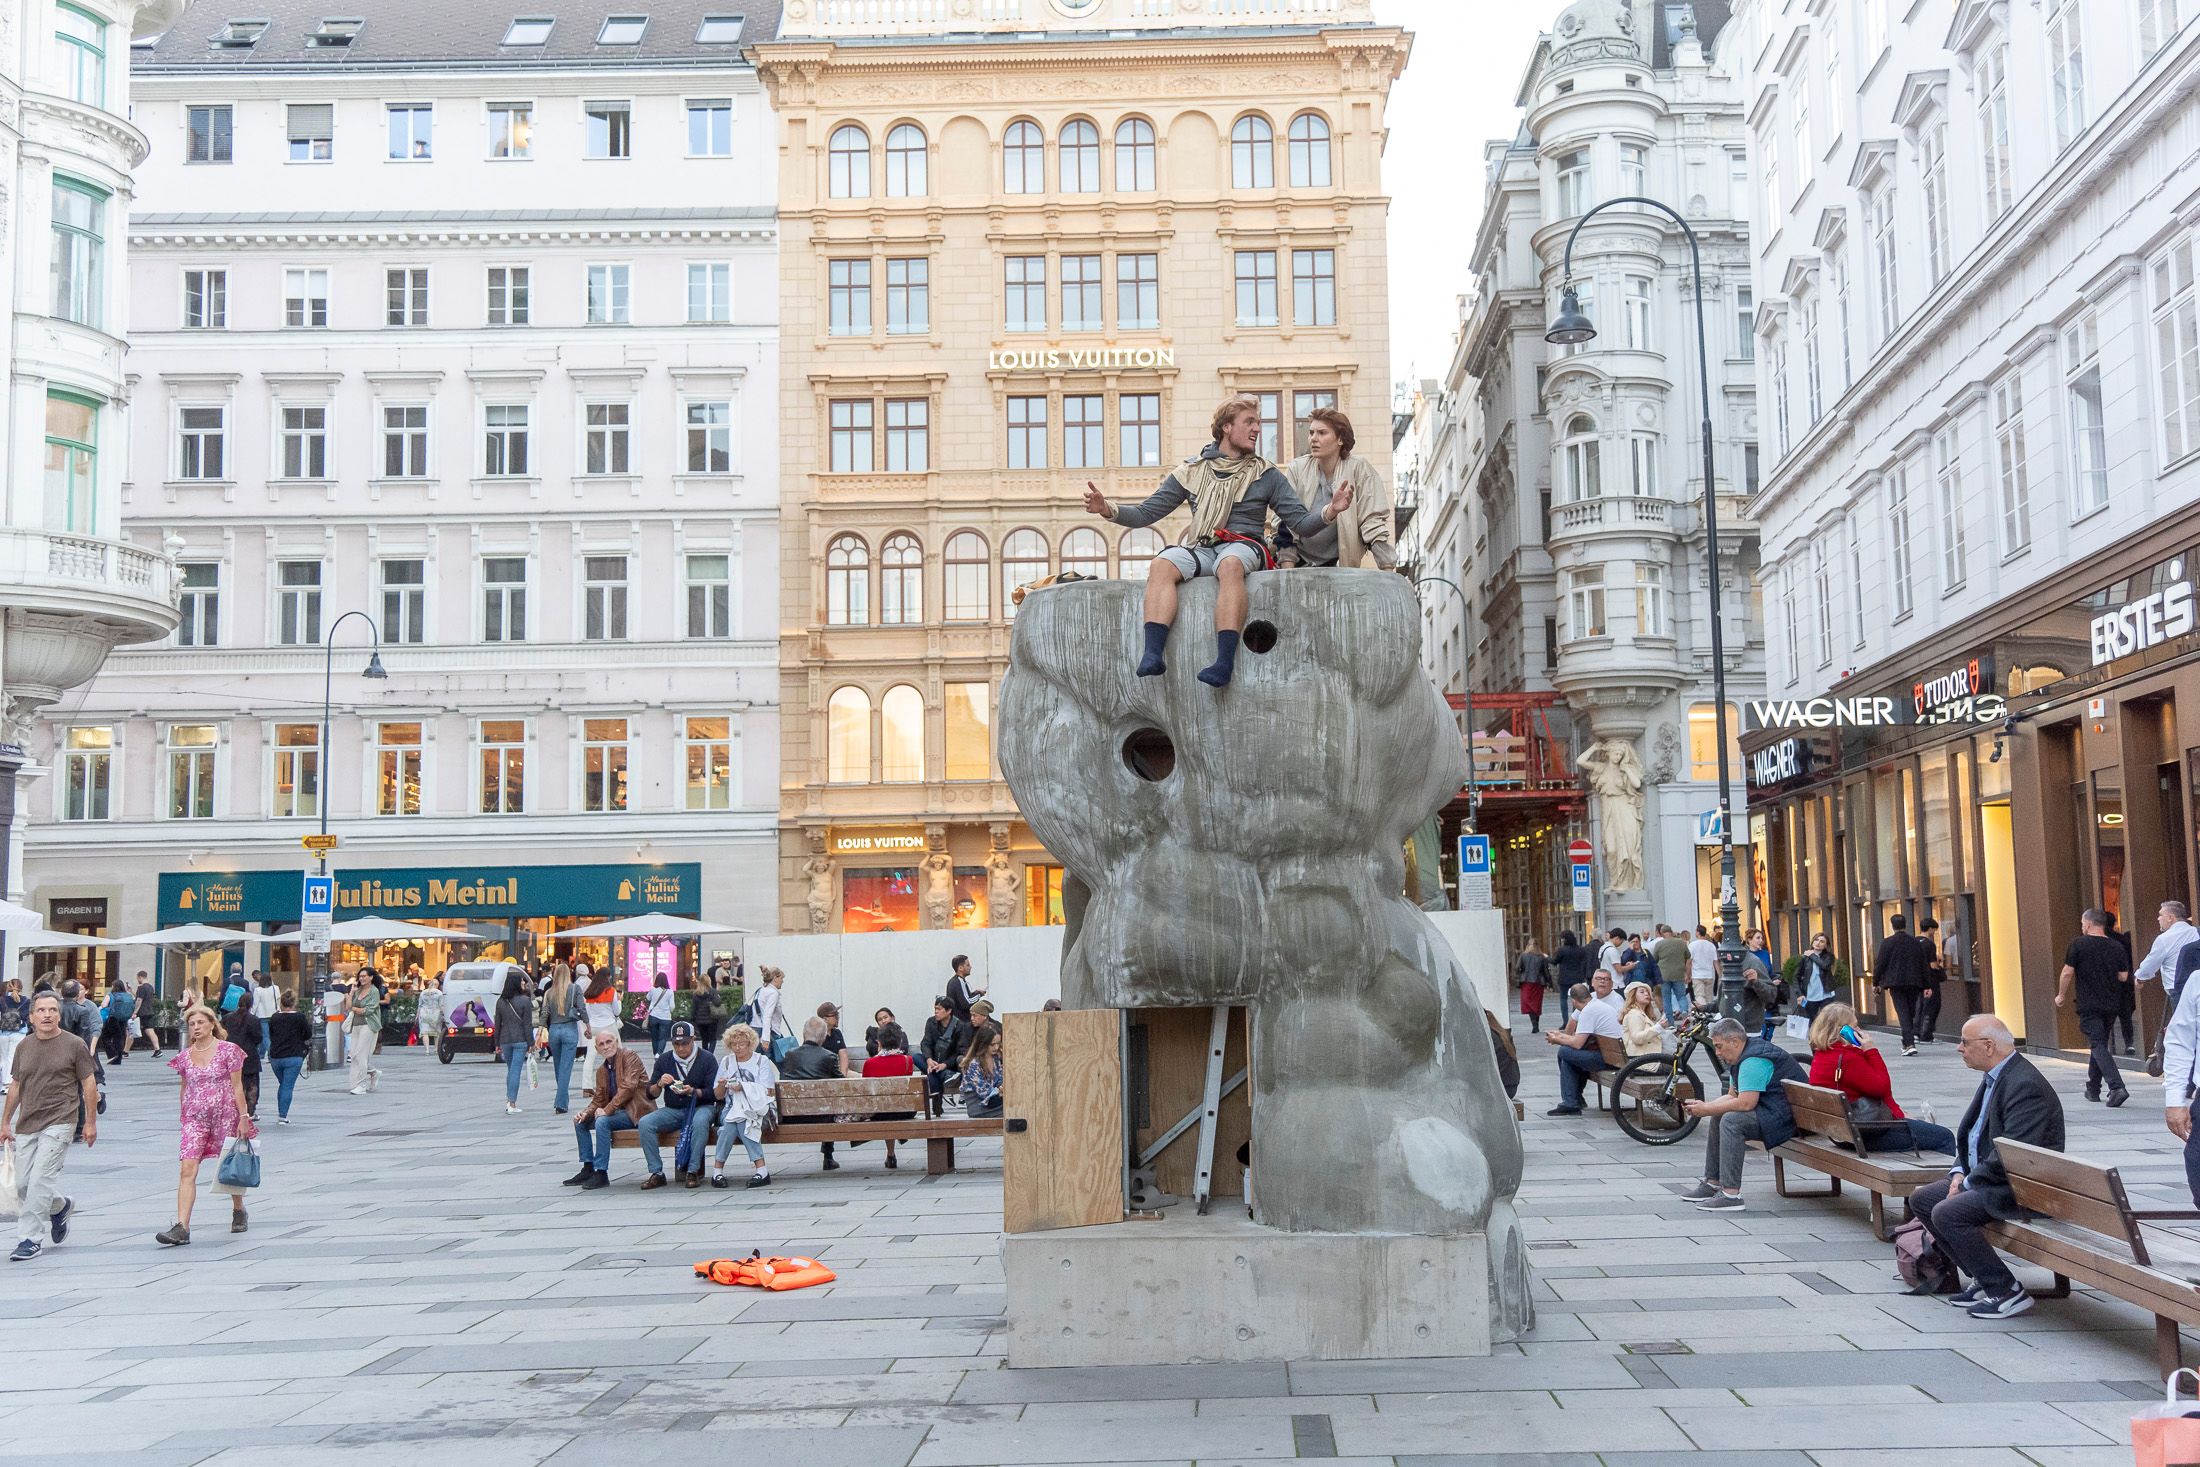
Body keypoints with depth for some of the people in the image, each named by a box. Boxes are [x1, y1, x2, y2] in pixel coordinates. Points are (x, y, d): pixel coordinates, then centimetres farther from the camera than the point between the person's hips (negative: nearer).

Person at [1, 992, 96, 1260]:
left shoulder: (74, 1045, -3)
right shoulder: (24, 1046, 10)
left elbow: (89, 1084, 0)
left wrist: (91, 1122, -2)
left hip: (59, 1122, -5)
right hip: (27, 1124, 5)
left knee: (40, 1180, -13)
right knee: (23, 1184, 6)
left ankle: (31, 1239, -5)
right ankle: (60, 1206, 33)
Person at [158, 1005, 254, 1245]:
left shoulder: (228, 1050, -4)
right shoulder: (185, 1057, 7)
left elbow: (237, 1086, -4)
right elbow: (183, 1089, 17)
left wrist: (243, 1117, -7)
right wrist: (183, 1117, 18)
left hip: (225, 1116, -2)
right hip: (195, 1118, 3)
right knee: (187, 1170, -12)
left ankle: (238, 1210, 34)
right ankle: (182, 1227, -18)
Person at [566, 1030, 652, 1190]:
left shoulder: (629, 1056, -10)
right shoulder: (602, 1070, 15)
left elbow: (628, 1087, -20)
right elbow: (599, 1099, 15)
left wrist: (607, 1110, -22)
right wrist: (586, 1112, -7)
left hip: (634, 1110, -9)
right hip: (617, 1111, 9)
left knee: (602, 1122, -29)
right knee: (580, 1122, 6)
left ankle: (601, 1174, -24)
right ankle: (588, 1169, 10)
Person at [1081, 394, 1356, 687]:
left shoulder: (1267, 475, 15)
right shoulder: (1192, 471, 16)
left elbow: (1301, 525, 7)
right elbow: (1146, 513, 13)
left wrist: (1330, 511, -14)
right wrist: (1107, 509, -5)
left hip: (1244, 547, -2)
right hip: (1200, 549, 2)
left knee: (1230, 565, -39)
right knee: (1161, 565, -31)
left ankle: (1225, 661, -50)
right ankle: (1153, 654, -45)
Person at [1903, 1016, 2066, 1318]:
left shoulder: (2025, 1085, -21)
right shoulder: (1995, 1078, 12)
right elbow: (1972, 1133, 20)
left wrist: (1970, 1181, -18)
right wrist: (1960, 1172, 4)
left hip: (2024, 1188, -11)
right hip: (1987, 1178, 11)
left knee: (1946, 1213, -24)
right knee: (1921, 1199, 7)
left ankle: (2006, 1291, -12)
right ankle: (1983, 1278, 11)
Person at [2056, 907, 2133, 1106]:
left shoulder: (2078, 944, -8)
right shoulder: (2116, 946, 4)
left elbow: (2068, 972, -8)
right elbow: (2124, 976, 4)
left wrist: (2061, 995, 5)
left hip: (2089, 1005, -5)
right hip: (2112, 1005, 5)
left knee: (2098, 1046, -7)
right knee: (2101, 1043, 18)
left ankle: (2116, 1087, -23)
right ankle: (2093, 1089, 27)